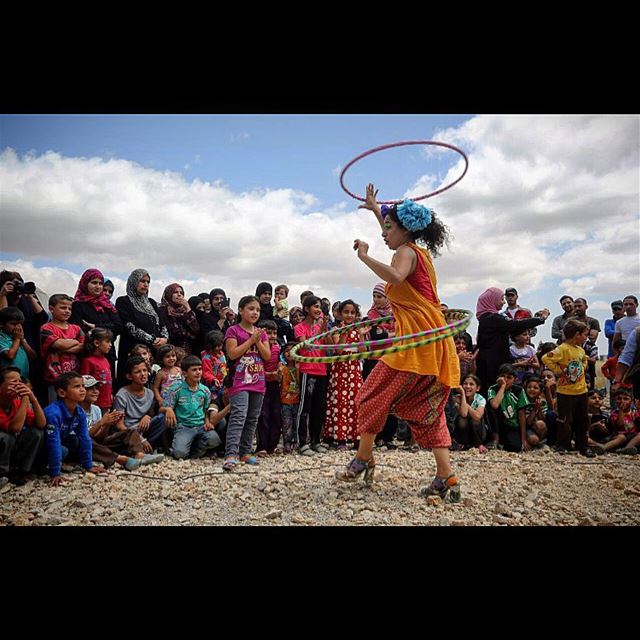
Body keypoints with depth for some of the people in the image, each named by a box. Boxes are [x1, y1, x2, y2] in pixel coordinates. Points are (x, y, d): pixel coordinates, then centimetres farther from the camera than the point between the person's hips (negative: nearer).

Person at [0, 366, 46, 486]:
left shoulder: (18, 402, -5)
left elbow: (41, 424, -12)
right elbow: (15, 428, -36)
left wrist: (33, 399, -24)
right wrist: (25, 398, -35)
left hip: (11, 449, 6)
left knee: (37, 432, -12)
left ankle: (18, 471, -2)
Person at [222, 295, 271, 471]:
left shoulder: (262, 333, 15)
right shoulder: (233, 331, 0)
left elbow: (267, 356, 7)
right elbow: (232, 353, -12)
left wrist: (258, 341, -7)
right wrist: (251, 340, -12)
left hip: (258, 381, 6)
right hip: (240, 381, -6)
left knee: (252, 418, 10)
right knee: (238, 416, -19)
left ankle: (245, 452, 20)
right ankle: (231, 454, -23)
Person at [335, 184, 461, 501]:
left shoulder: (406, 252, -6)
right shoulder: (420, 251, 22)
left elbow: (395, 276, -31)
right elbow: (396, 233, 43)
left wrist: (364, 256, -19)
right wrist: (376, 208, 51)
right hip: (433, 338, 10)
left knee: (374, 396, 4)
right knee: (426, 409, 9)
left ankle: (363, 460, 14)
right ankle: (446, 477, 2)